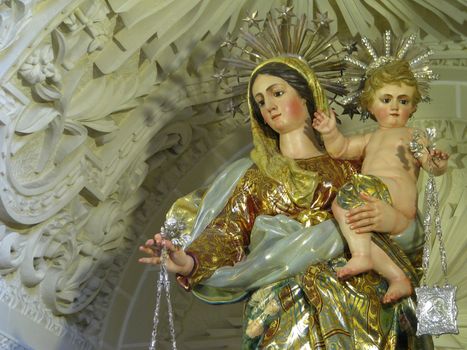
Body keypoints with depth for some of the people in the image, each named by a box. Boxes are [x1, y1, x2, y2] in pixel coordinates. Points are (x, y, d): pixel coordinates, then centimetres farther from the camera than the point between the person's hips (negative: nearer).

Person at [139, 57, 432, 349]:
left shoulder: (347, 168, 16)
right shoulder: (256, 180, 18)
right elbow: (226, 236, 2)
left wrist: (391, 219, -11)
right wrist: (190, 262, -19)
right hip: (287, 309, 0)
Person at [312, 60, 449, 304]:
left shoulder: (414, 136, 19)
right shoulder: (370, 140, 37)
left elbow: (431, 164, 4)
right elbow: (342, 148, 24)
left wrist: (437, 164, -20)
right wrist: (331, 133, 4)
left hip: (398, 192, -6)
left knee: (350, 191, -29)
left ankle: (362, 256, -43)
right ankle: (397, 277, -29)